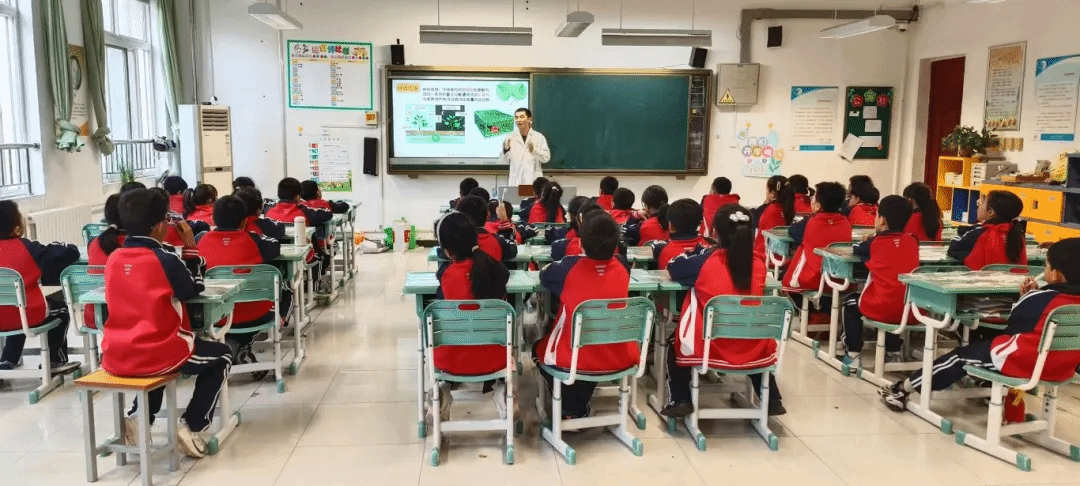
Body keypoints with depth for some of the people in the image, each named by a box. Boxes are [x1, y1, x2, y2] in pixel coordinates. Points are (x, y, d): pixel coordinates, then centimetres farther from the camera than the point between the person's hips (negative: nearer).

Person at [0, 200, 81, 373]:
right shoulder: (28, 249, -13)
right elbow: (72, 252, -12)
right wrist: (53, 248, 10)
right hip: (29, 317, -5)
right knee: (59, 308, 27)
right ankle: (56, 361, 35)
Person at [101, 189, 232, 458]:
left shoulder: (113, 259, 4)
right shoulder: (166, 260, -13)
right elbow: (194, 290, 4)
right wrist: (190, 245, 6)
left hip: (115, 358, 6)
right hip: (160, 355, -6)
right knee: (222, 355, 18)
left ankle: (138, 416, 21)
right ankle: (192, 426, 8)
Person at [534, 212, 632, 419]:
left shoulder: (570, 267, -17)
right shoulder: (622, 266, -8)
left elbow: (544, 275, 5)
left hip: (576, 359, -3)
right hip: (619, 358, 3)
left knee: (540, 349, 28)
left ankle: (570, 409, 25)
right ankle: (579, 407, 38)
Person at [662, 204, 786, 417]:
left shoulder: (705, 261, -8)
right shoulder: (759, 265, -2)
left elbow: (673, 267, 10)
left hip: (711, 348, -3)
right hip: (754, 351, 3)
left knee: (675, 343, 27)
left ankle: (680, 401, 15)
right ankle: (772, 401, 36)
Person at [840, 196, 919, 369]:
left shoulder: (876, 242, 0)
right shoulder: (912, 241, 7)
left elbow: (857, 250, 19)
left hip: (882, 309, -4)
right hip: (911, 310, 4)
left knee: (851, 302, 24)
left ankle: (854, 355, 20)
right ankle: (893, 353, 41)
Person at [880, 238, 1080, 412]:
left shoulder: (1042, 298, -16)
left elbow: (1014, 322, -1)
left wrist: (1028, 296, 11)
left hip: (1024, 362, -7)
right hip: (1062, 368, 7)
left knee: (962, 355, 8)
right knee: (984, 344, 26)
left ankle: (905, 388, 15)